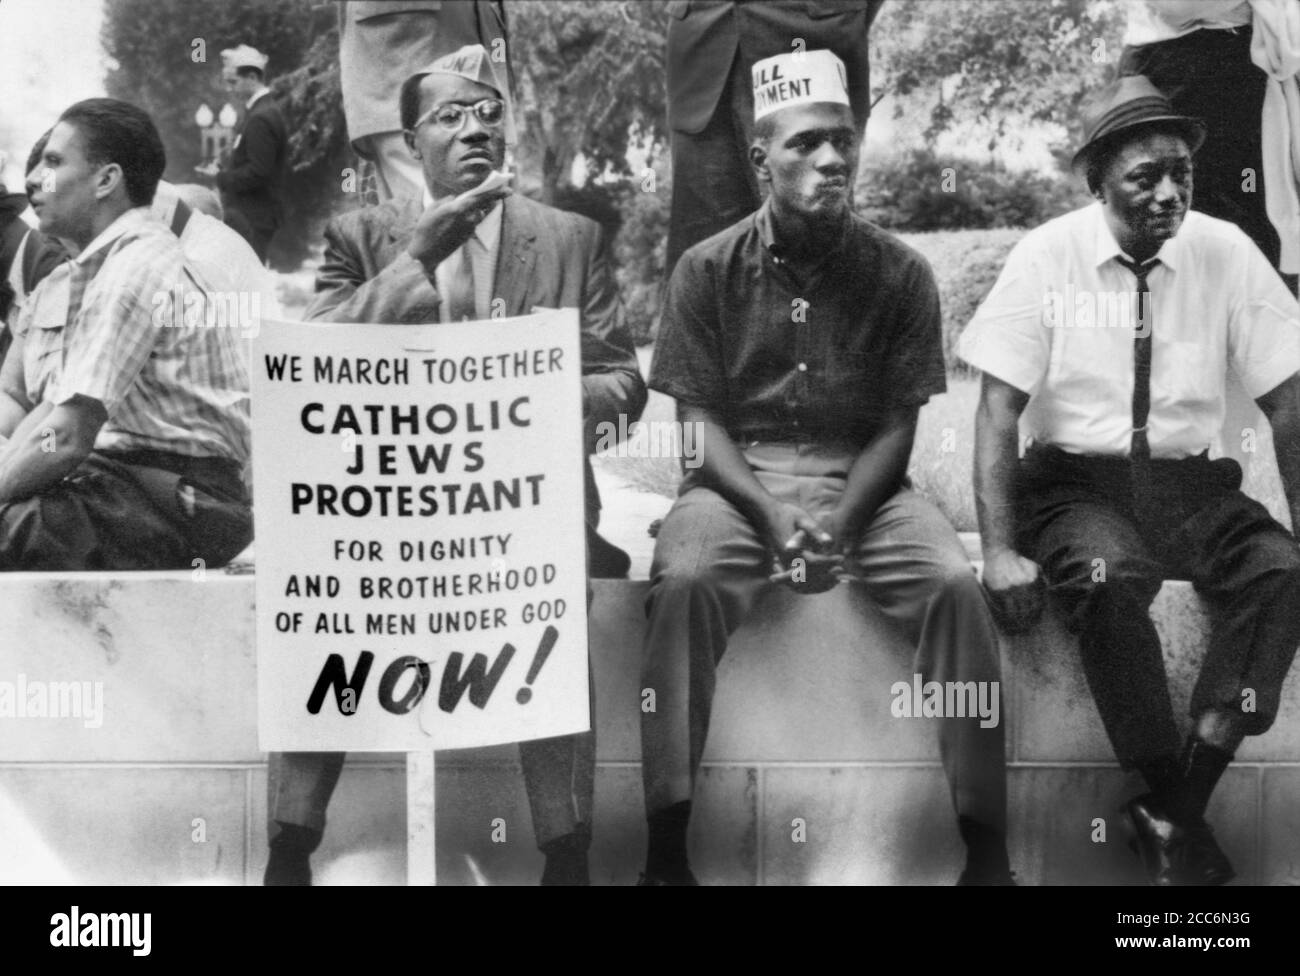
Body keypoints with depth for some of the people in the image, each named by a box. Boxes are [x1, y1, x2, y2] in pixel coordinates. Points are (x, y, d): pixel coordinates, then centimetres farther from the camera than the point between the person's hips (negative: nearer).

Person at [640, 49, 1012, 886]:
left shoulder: (900, 274, 2)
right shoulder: (709, 270, 1)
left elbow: (897, 427, 1)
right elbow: (701, 420, -1)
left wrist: (840, 521, -17)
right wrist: (770, 512, -18)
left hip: (862, 478, 1)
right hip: (737, 478, -1)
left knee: (956, 585, -27)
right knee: (684, 581, -32)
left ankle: (984, 840, -19)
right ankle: (668, 841, -28)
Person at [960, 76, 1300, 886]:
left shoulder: (1226, 254, 1)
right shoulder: (1048, 258, -5)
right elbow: (999, 408, -8)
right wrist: (1000, 552, -18)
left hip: (1190, 486, 3)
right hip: (1075, 482, -2)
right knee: (1108, 578, -35)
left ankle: (1177, 807, -23)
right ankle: (1172, 808, -19)